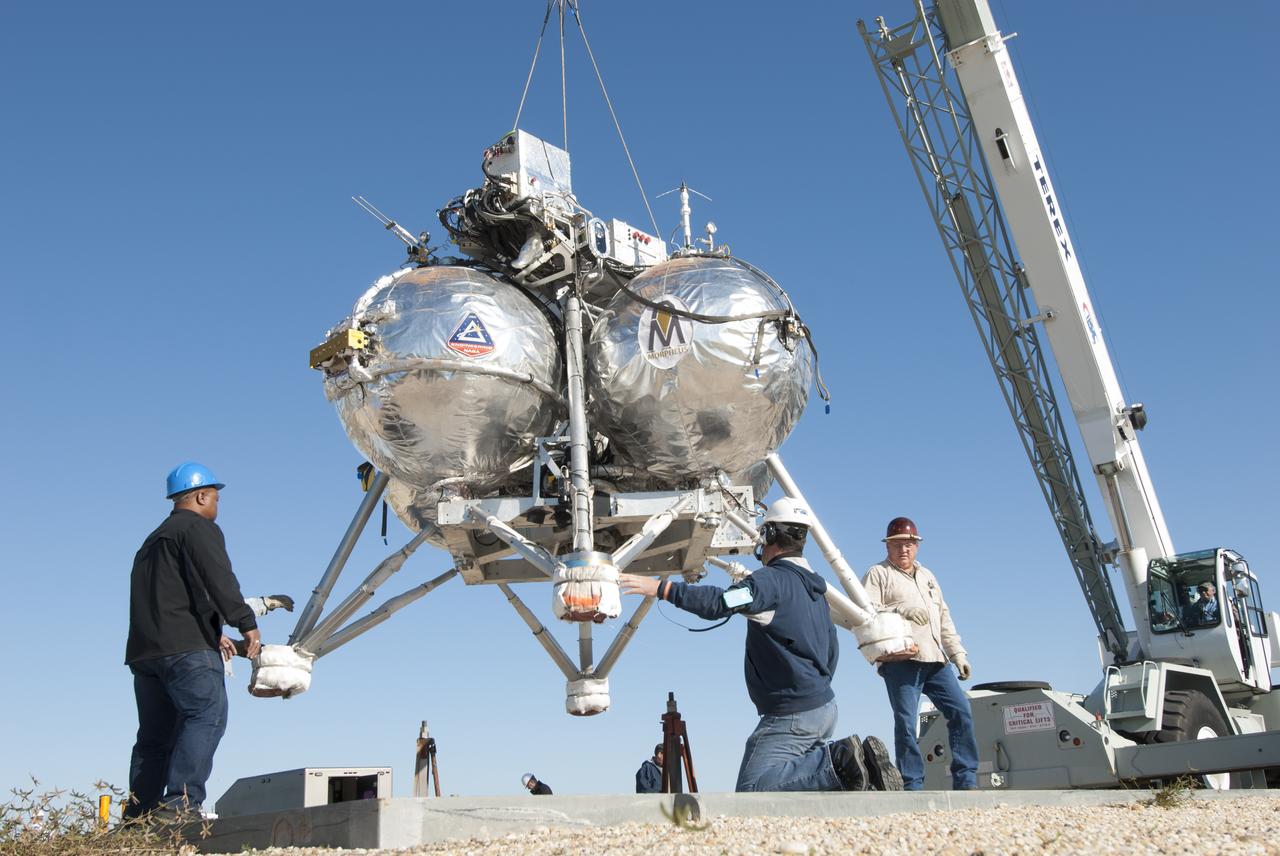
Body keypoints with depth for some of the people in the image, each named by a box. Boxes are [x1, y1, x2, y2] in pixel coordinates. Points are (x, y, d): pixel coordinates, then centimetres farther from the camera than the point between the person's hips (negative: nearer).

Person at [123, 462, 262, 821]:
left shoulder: (154, 540, 30)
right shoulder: (199, 528, 1)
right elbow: (219, 581, -15)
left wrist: (212, 634, 34)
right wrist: (247, 624, -17)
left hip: (144, 650, 9)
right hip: (185, 646, -9)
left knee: (154, 736, 10)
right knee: (207, 715, -16)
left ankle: (138, 816, 7)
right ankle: (181, 801, -27)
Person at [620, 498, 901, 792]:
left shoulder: (772, 580, -14)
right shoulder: (815, 588, 17)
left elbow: (721, 603, -29)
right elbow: (831, 650, 24)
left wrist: (661, 587, -27)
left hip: (792, 715, -9)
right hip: (825, 706, 9)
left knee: (751, 789, -11)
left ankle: (835, 761, -19)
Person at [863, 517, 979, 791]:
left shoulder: (928, 576, 27)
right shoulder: (878, 574, 6)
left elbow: (944, 619, 28)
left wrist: (958, 654, 20)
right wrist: (900, 611, -20)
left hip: (935, 660, 6)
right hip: (901, 661, -6)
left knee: (961, 712, -2)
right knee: (906, 723, -9)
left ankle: (966, 781, 4)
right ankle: (912, 786, -5)